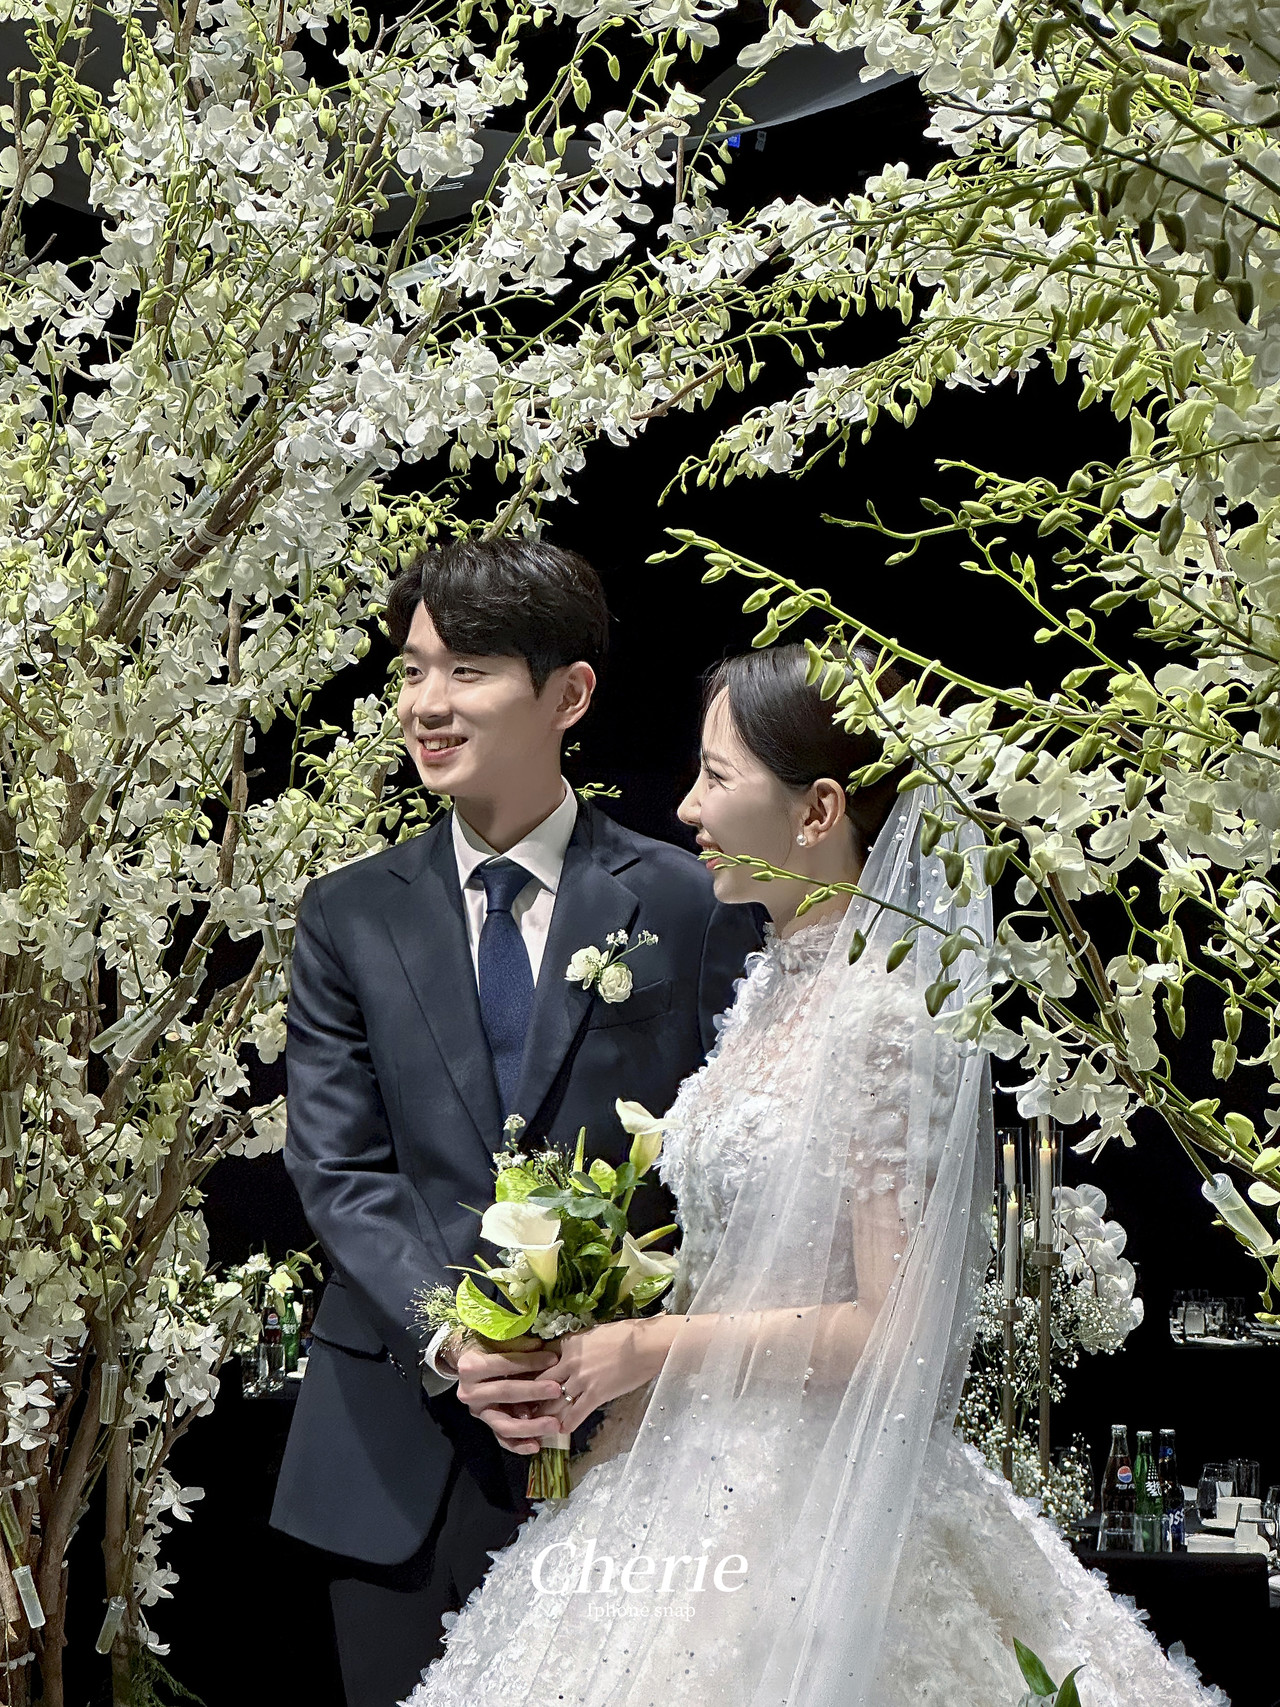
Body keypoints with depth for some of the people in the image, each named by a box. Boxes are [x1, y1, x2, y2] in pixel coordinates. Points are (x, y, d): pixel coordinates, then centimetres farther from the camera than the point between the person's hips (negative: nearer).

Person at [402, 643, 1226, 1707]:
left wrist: (652, 1349, -15)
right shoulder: (777, 986, 7)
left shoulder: (886, 1019, -19)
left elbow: (896, 1327, -21)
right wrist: (594, 1355, 3)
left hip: (811, 1512, -8)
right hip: (709, 1478, 8)